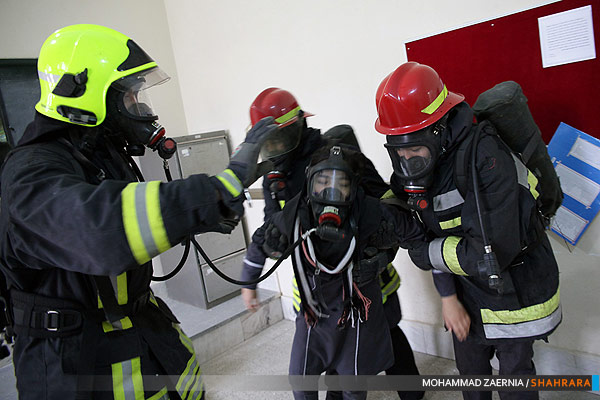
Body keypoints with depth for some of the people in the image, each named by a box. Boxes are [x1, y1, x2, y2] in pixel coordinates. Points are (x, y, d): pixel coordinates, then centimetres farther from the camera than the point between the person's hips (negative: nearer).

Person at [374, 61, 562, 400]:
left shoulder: (486, 157, -31)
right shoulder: (417, 168, -8)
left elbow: (494, 252, -34)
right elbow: (435, 236, -1)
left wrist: (426, 254, -21)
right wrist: (448, 297, -5)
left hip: (515, 292, -6)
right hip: (468, 293, 6)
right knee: (470, 369, 23)